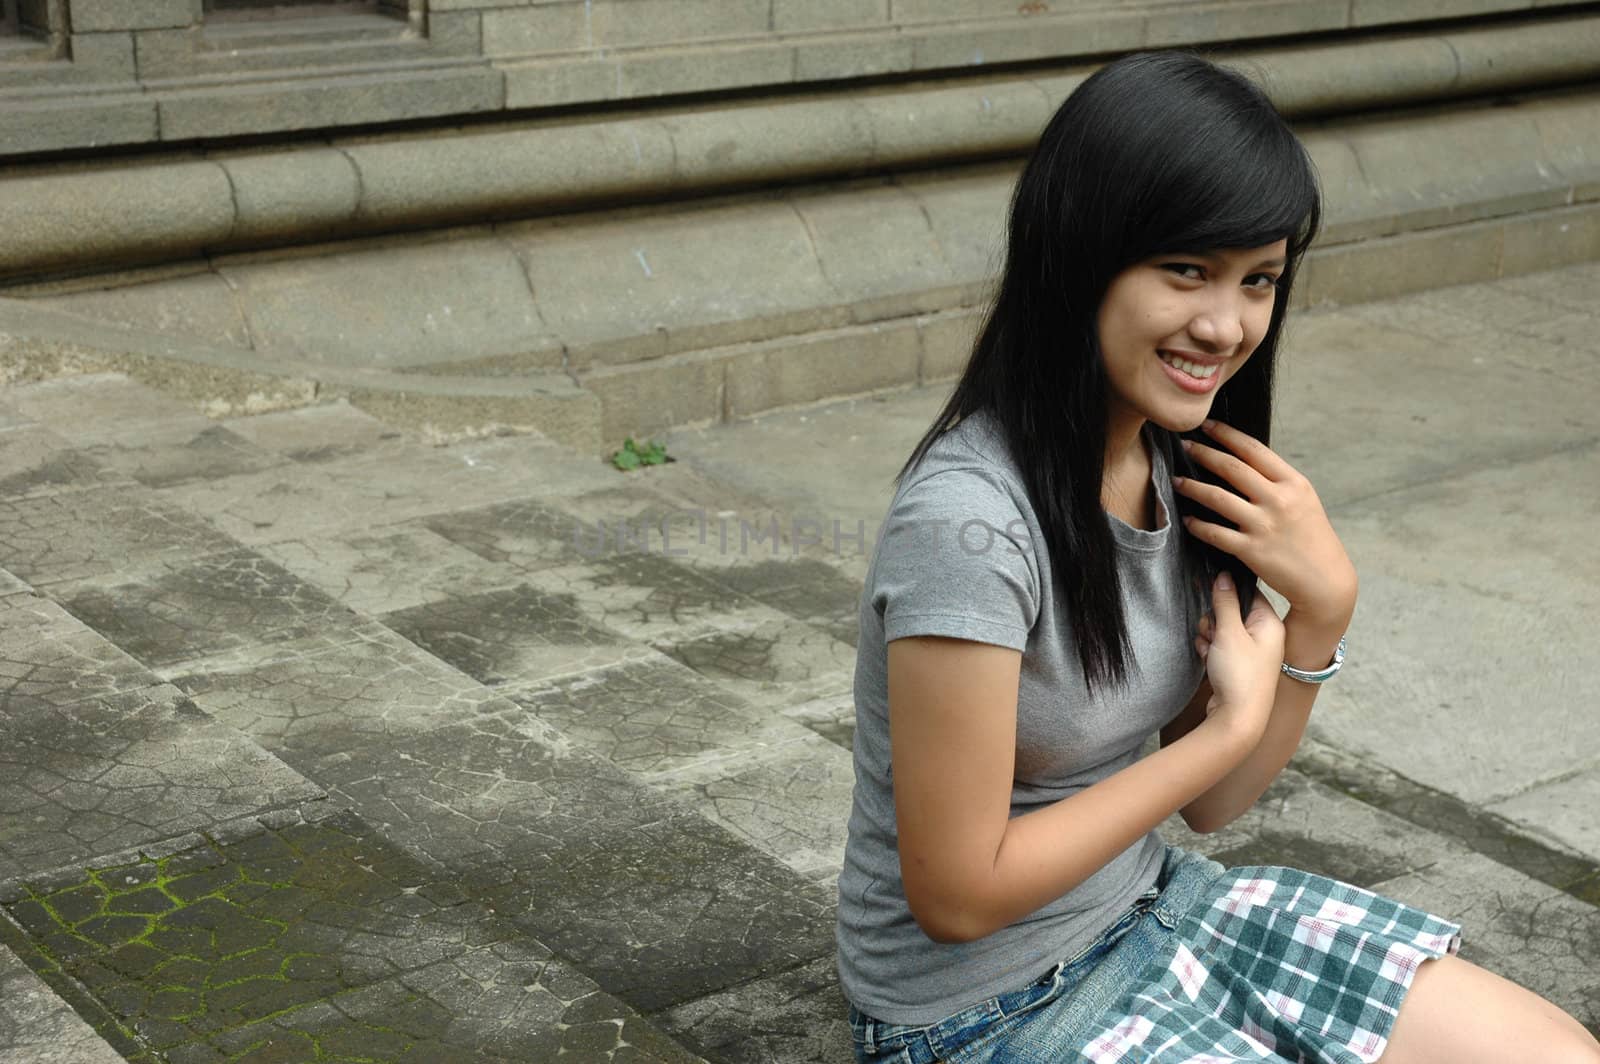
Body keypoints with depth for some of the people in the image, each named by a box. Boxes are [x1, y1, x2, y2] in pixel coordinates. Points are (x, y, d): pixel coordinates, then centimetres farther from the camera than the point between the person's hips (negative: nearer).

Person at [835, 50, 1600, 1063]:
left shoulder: (1180, 462, -3)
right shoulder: (967, 523, -28)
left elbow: (1211, 802, 3)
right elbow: (958, 894, -23)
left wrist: (1321, 610, -14)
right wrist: (1231, 725, -17)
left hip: (1151, 905, 8)